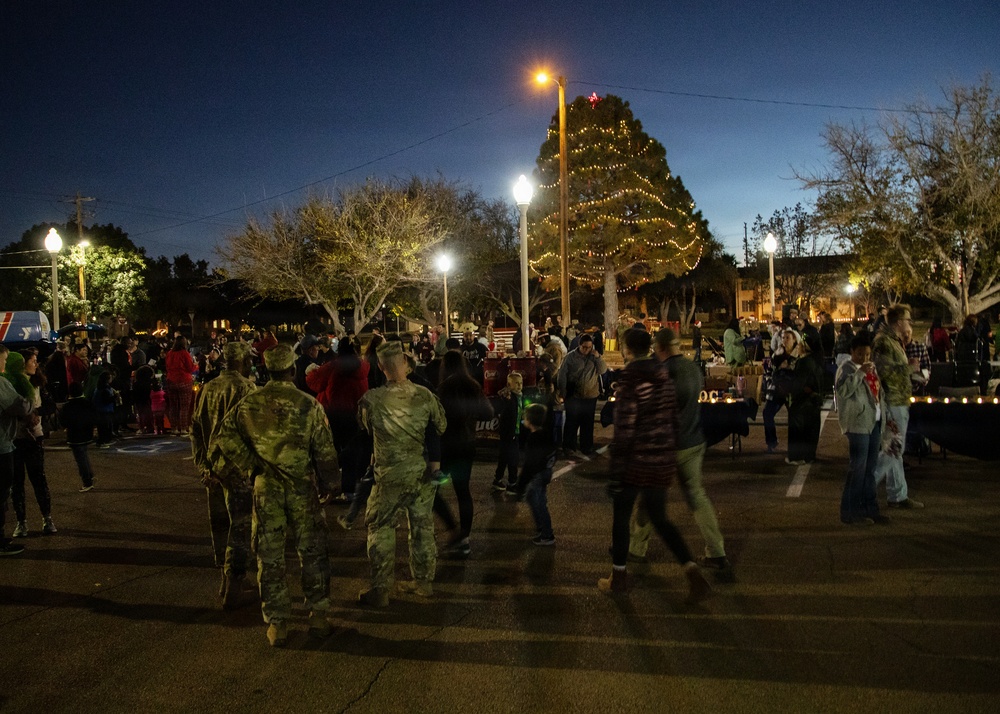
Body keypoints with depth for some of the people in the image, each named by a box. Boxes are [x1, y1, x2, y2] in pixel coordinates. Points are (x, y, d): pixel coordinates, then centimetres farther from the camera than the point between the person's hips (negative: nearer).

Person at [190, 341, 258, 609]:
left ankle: (226, 579, 29)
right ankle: (233, 583, -2)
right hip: (237, 467, -7)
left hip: (211, 466, 7)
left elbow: (195, 428, 10)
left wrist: (202, 464, 11)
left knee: (220, 523, 17)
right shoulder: (246, 388, -13)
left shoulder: (207, 389, 9)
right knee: (240, 526, 0)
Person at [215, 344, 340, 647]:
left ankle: (277, 623, 15)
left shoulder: (250, 403, -3)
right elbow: (325, 451, -5)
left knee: (270, 556, 9)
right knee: (312, 552, 12)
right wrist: (329, 484, 7)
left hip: (266, 488, 1)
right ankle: (318, 616, 17)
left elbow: (225, 437, -2)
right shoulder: (309, 405, -9)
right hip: (302, 487, -1)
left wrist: (250, 466, 4)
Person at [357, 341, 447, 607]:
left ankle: (380, 590, 10)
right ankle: (424, 581, 28)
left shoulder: (371, 400, -15)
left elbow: (365, 427, 6)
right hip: (423, 472, 3)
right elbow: (442, 427, 6)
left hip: (391, 475, -3)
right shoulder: (425, 396, -8)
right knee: (422, 525, 16)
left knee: (380, 527, 9)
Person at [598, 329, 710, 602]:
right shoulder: (664, 376, 5)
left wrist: (615, 472, -14)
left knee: (621, 518, 12)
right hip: (663, 461, 7)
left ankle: (619, 577, 24)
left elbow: (625, 429, -18)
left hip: (636, 460, -6)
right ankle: (694, 574, 4)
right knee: (659, 519, 15)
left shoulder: (630, 380, -16)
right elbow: (672, 418, 11)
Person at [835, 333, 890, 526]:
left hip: (874, 423, 8)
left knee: (870, 470, 13)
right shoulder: (846, 369, -7)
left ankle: (869, 509, 20)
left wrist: (886, 415, 23)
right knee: (857, 469, -8)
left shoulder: (871, 368, 18)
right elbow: (843, 390, -25)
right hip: (858, 424, -8)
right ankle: (850, 512, -2)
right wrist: (859, 373, -27)